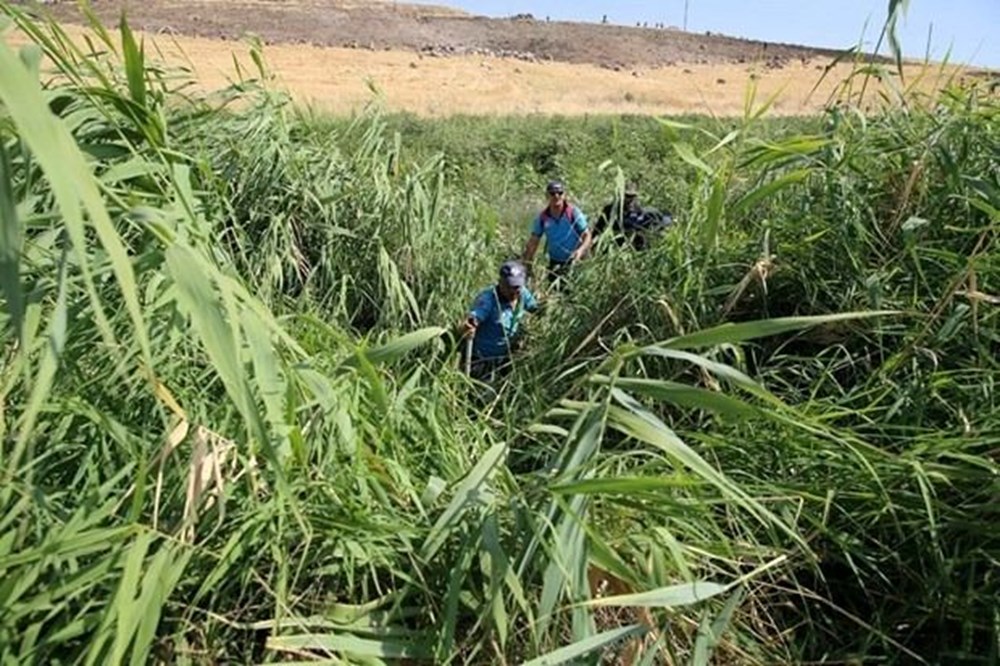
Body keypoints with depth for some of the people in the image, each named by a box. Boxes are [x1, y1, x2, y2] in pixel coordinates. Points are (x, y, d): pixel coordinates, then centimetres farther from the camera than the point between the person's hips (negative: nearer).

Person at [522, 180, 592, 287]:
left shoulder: (574, 212, -15)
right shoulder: (542, 218, -6)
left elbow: (587, 235, -14)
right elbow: (533, 242, 1)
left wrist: (581, 250, -35)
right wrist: (526, 264, -6)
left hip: (574, 261, -3)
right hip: (555, 263, 4)